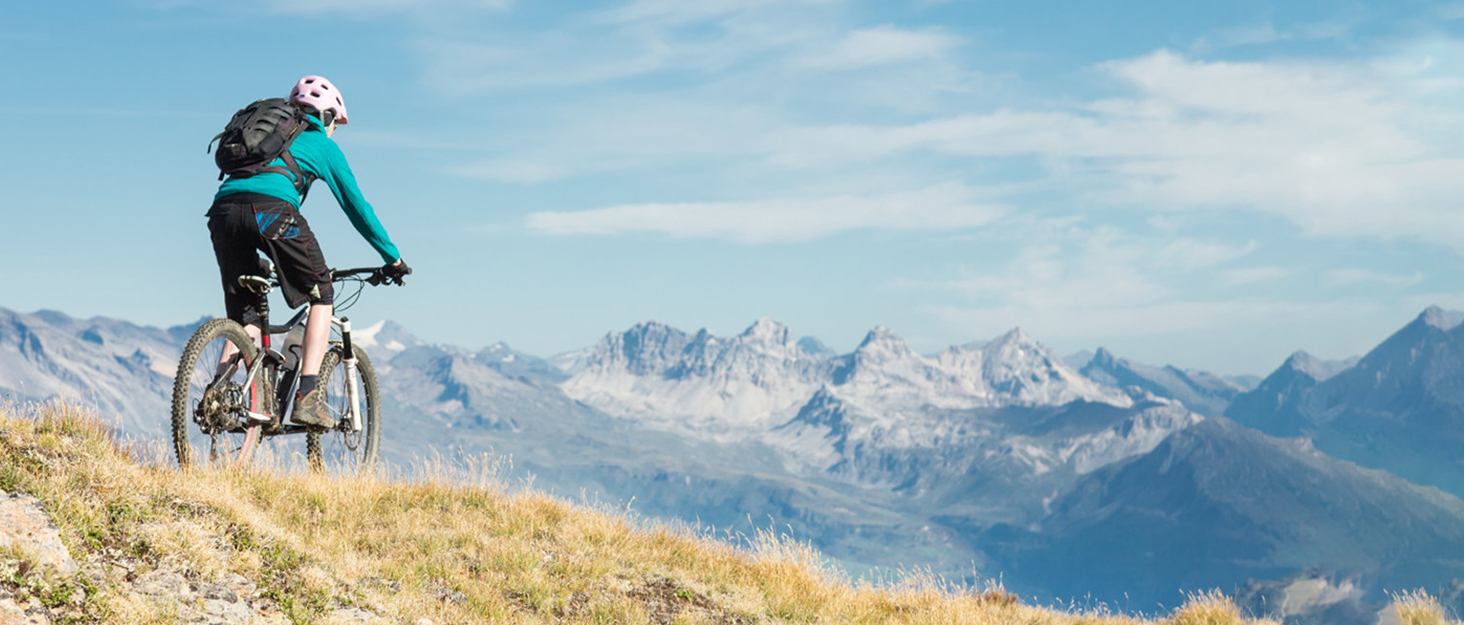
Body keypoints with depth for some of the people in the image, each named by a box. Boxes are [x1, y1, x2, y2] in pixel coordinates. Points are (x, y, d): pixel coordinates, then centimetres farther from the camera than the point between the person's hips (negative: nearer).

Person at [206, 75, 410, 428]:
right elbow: (356, 205, 23)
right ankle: (307, 397, 0)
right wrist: (392, 258, 31)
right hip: (270, 208, -5)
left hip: (223, 208, 5)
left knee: (243, 318, 17)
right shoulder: (323, 144, 23)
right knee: (321, 297, 12)